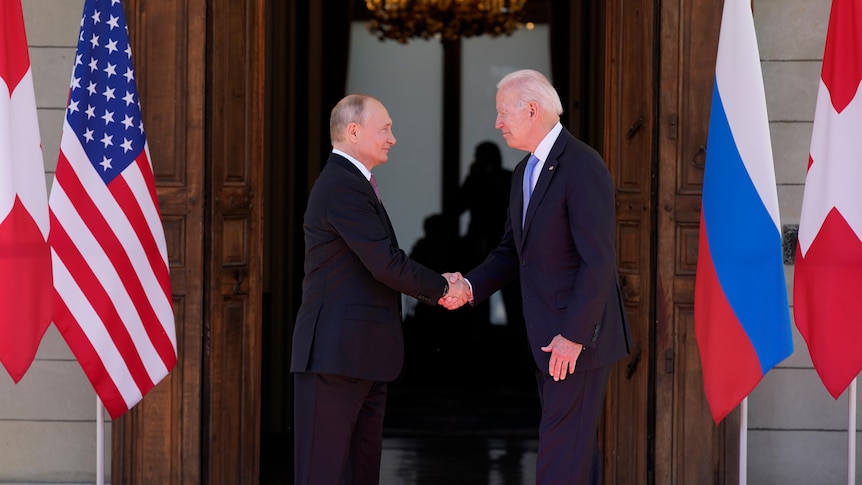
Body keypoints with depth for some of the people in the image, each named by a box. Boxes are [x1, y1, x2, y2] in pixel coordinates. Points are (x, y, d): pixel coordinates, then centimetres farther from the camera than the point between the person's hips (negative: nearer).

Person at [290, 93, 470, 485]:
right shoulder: (344, 187, -14)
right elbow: (386, 264, -19)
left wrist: (437, 288, 5)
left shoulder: (352, 184, 20)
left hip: (362, 356, 11)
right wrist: (443, 288, -5)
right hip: (336, 353, -11)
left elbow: (380, 266, 18)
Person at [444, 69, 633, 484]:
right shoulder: (525, 172, 14)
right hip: (550, 339, 9)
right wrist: (470, 286, -1)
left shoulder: (583, 167, -17)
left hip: (580, 338, -9)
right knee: (578, 446, 13)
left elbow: (598, 261, -21)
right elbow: (512, 252, 18)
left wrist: (573, 336, -22)